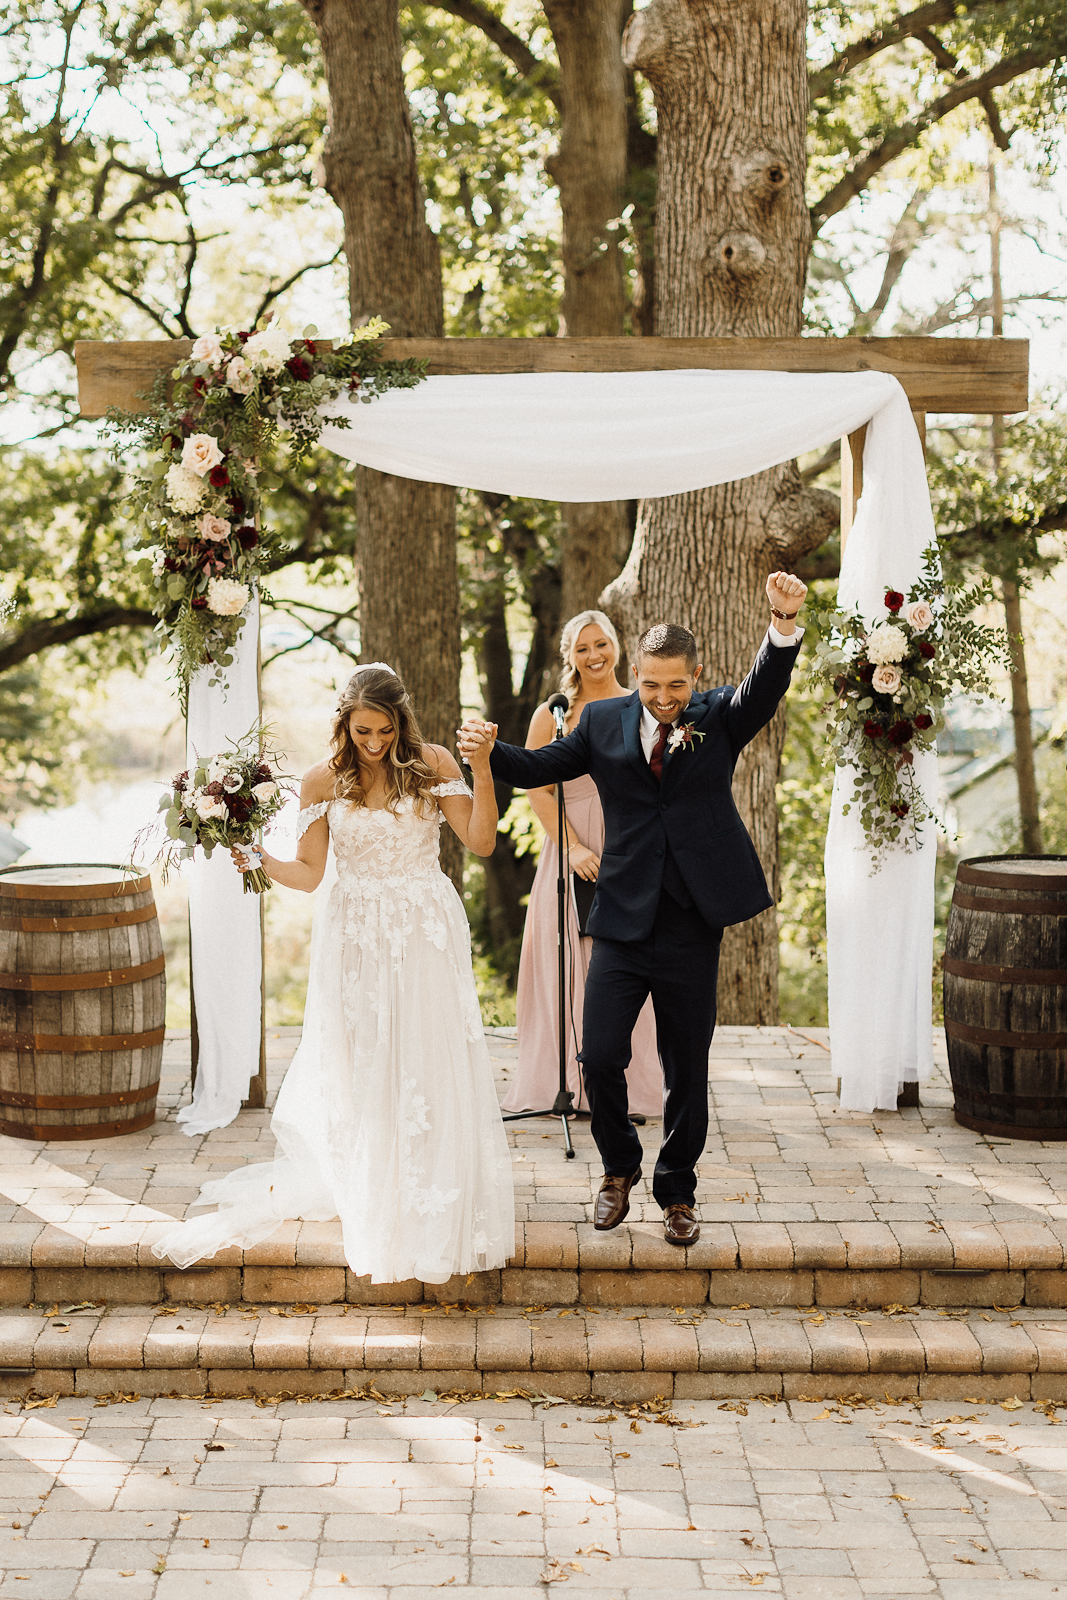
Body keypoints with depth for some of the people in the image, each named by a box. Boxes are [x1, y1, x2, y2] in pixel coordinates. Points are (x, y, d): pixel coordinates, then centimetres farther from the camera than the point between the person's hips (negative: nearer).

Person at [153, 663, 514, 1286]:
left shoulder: (432, 764, -4)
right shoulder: (325, 781, -1)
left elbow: (482, 842, -9)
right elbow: (309, 872, 0)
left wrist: (482, 772, -21)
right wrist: (261, 861, -19)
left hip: (426, 936, -1)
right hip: (355, 939, 1)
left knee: (433, 1067, 2)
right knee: (356, 1072, 6)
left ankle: (436, 1205, 17)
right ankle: (367, 1201, 21)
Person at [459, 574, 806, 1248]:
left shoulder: (720, 718, 2)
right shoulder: (605, 721, 6)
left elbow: (765, 688, -16)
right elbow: (541, 766, 10)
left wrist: (786, 622, -35)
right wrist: (489, 751, -10)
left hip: (693, 930, -1)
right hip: (623, 922, 1)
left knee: (687, 1069, 8)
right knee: (600, 1057, -3)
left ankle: (678, 1193, 25)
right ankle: (620, 1167, 24)